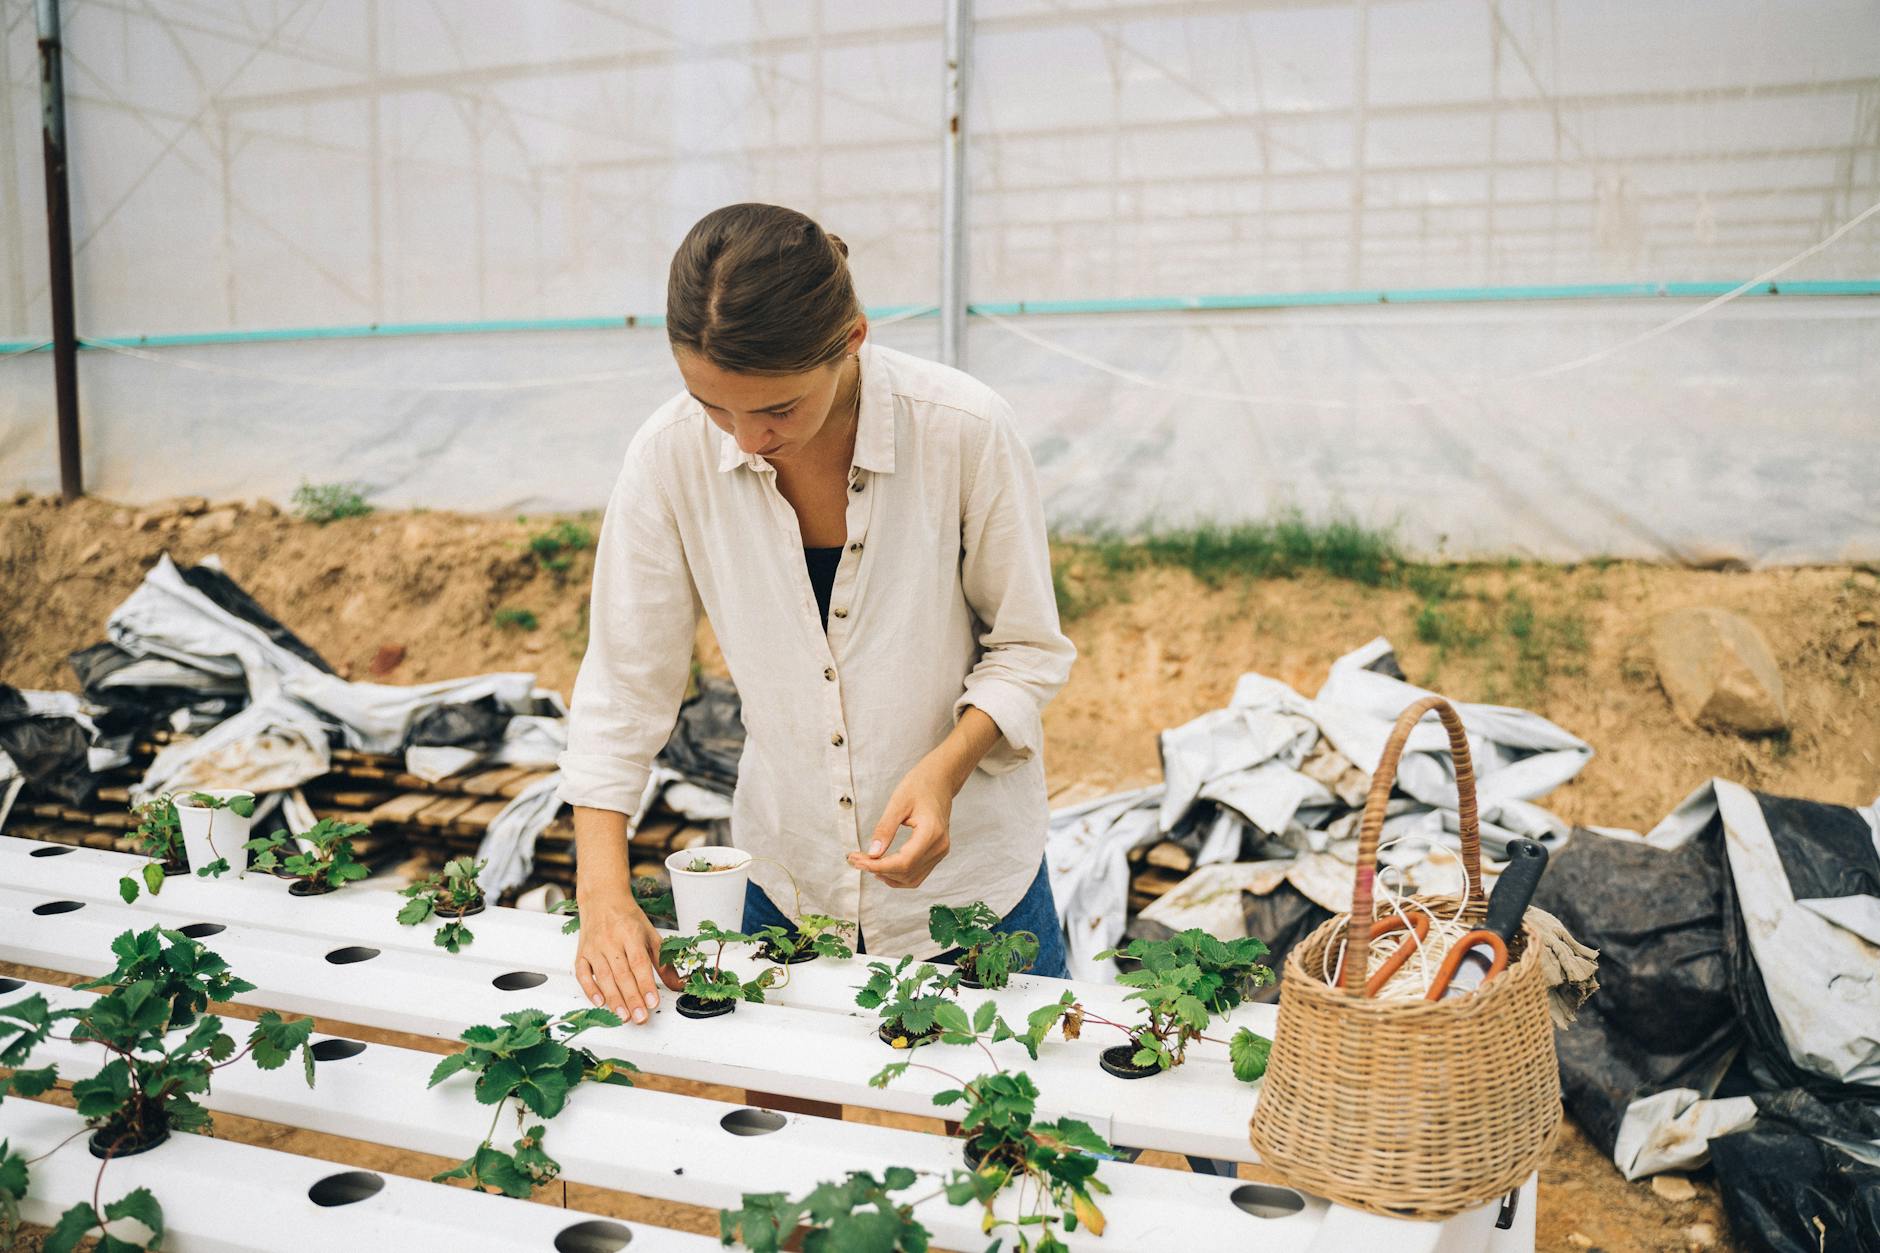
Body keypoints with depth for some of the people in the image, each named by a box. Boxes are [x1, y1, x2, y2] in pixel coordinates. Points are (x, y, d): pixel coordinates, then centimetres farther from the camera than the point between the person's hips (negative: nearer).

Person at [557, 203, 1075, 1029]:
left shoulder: (964, 430, -21)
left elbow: (1027, 649, -9)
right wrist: (603, 892, -14)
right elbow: (623, 686, -7)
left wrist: (945, 768, -26)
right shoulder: (672, 455, -15)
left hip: (967, 870, -1)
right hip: (784, 882, 2)